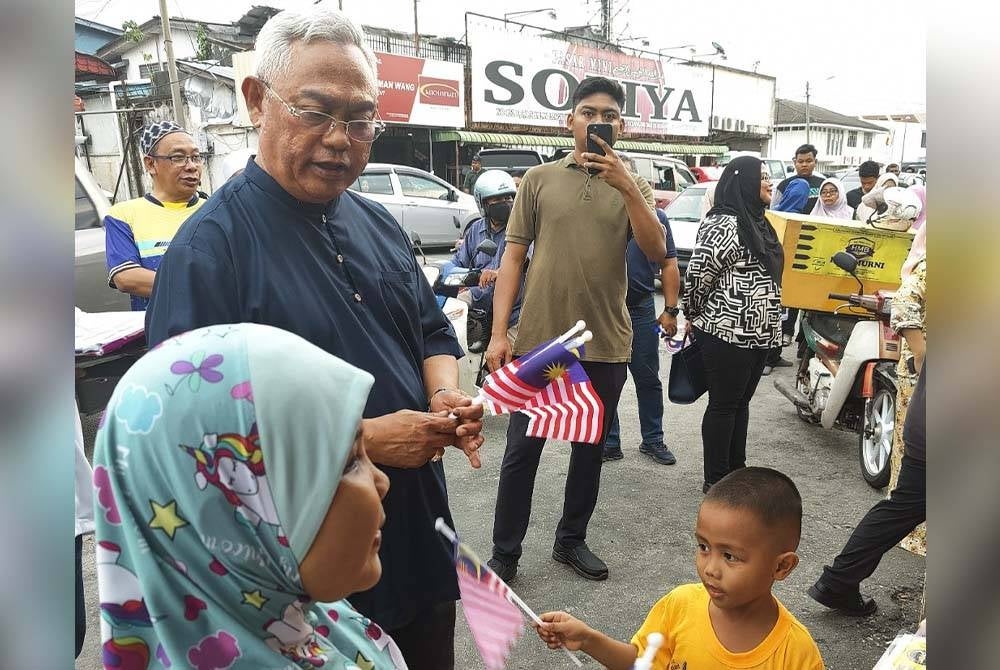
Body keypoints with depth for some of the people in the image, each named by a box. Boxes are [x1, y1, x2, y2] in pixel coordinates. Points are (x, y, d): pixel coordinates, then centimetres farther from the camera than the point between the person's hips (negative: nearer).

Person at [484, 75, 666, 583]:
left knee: (590, 449, 15)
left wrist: (626, 185, -19)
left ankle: (571, 540, 34)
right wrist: (499, 333, -7)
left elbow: (656, 251, -9)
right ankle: (505, 552, 21)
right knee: (521, 451, 5)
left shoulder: (633, 188, 6)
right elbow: (513, 256, 0)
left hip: (605, 344, 2)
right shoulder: (539, 179, 2)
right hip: (538, 339, -2)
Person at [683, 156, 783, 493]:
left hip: (756, 333, 9)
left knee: (741, 402, 16)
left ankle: (737, 472, 29)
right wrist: (695, 316, -4)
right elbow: (697, 274, -18)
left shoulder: (756, 222, 14)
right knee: (723, 405, 1)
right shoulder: (724, 225, -18)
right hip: (728, 333, -9)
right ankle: (715, 480, 13)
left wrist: (767, 326, 21)